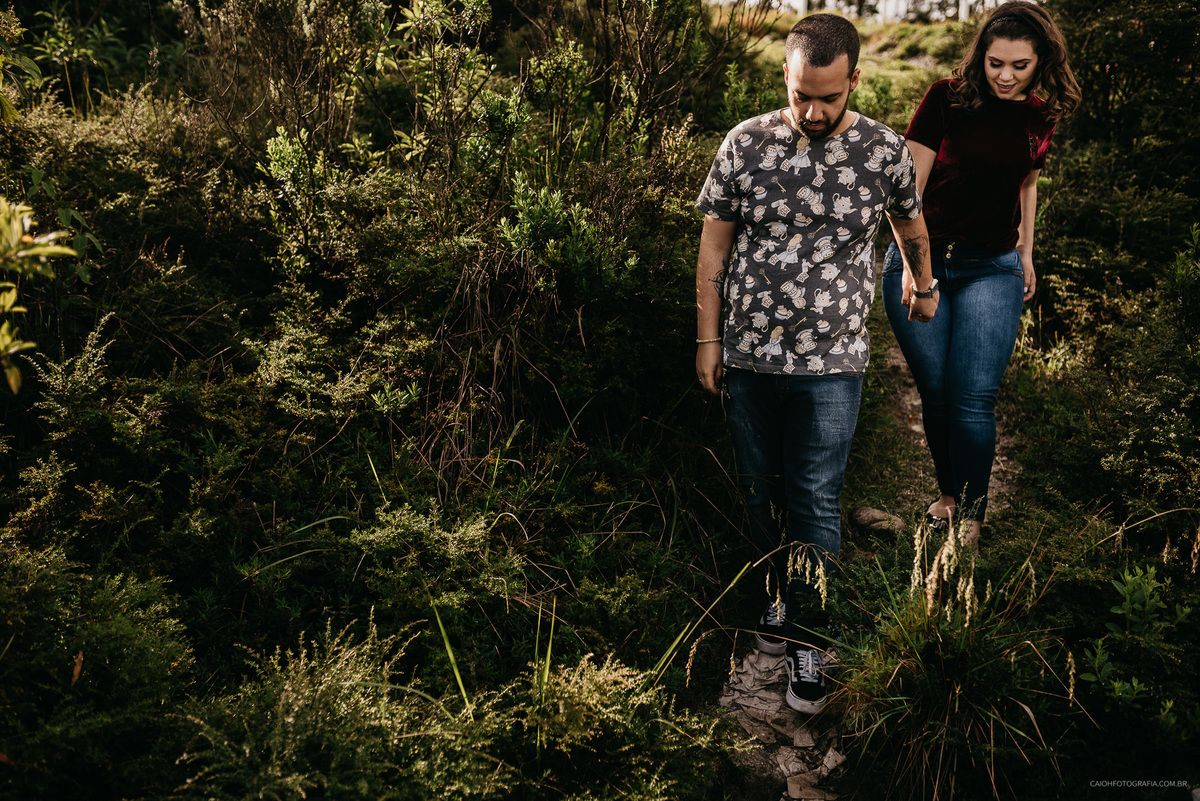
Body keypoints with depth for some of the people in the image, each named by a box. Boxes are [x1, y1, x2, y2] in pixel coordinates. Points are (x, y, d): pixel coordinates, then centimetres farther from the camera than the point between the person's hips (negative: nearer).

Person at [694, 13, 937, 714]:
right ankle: (783, 592, 35)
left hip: (832, 363, -1)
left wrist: (925, 287, 32)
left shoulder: (884, 151, -2)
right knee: (763, 490, 13)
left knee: (816, 501, 0)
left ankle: (804, 637, 12)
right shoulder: (746, 144, -2)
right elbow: (714, 246, 2)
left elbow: (912, 225, 17)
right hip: (748, 355, 2)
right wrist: (708, 339, 1)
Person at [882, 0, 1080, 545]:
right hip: (922, 260, -1)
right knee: (934, 392, 5)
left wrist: (1026, 252, 21)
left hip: (993, 270, 1)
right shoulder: (947, 100, -6)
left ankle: (970, 519, 5)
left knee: (973, 398, -6)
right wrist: (912, 261, -13)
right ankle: (948, 493, 27)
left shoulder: (1040, 117, 5)